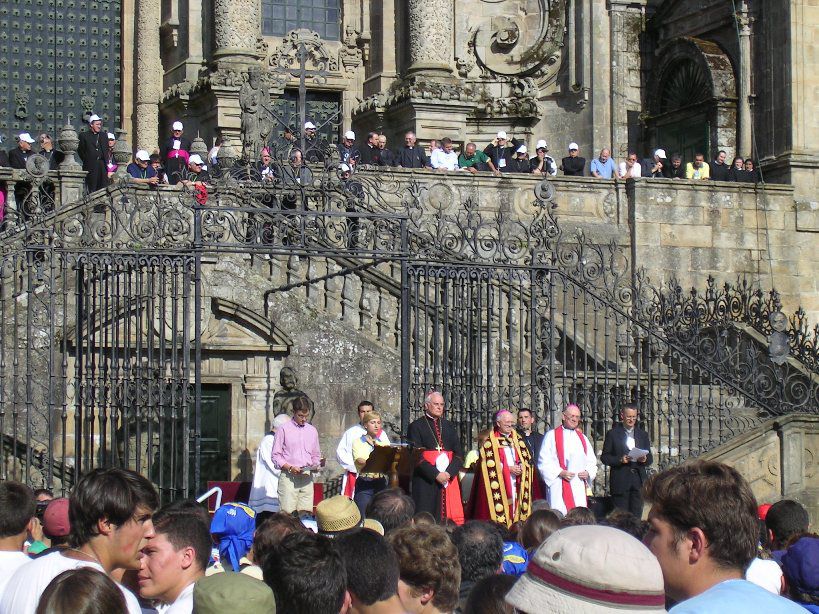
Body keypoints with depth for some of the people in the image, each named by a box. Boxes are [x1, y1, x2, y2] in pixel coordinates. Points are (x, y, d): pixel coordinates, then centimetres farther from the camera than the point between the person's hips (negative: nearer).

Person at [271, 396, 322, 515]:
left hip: (307, 477, 4)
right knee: (287, 513, -11)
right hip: (288, 477, -4)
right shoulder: (284, 429, 1)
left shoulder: (312, 431, 16)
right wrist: (290, 468, -14)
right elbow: (275, 455, 0)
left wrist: (315, 466, 1)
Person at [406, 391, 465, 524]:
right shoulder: (416, 426, 2)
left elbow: (459, 453, 10)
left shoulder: (449, 426, 16)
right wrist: (436, 474, -16)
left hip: (449, 478, 4)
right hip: (426, 481, -4)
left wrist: (449, 472, -8)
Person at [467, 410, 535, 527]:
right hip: (500, 486, -4)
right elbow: (490, 464, -7)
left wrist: (521, 467, -7)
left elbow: (528, 459, 14)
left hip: (516, 484, 5)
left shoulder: (517, 440, 17)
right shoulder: (490, 442, 1)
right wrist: (508, 469, -12)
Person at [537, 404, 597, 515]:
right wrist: (560, 472, -13)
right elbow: (544, 461, -2)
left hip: (579, 488, 4)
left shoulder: (582, 438, 20)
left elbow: (591, 461, 21)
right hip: (559, 488, -4)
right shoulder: (552, 436, 4)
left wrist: (588, 473, 1)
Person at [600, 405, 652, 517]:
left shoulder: (643, 434, 16)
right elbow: (604, 457, 2)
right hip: (620, 481, -3)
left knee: (637, 515, -1)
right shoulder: (613, 434, 5)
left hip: (639, 481, 3)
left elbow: (649, 459, 16)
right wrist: (620, 460, -14)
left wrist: (644, 459, -7)